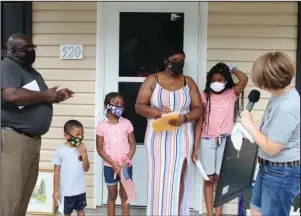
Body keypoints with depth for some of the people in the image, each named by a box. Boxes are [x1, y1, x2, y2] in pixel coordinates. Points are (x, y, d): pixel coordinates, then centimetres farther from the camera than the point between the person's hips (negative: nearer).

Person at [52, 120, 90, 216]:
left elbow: (86, 169, -2)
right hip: (66, 191, -4)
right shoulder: (60, 151, -12)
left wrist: (84, 155, -16)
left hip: (81, 190, 4)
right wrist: (56, 190, -8)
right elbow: (57, 172, -8)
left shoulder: (82, 149, -2)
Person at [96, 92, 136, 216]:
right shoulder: (102, 125, -5)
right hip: (110, 166, -1)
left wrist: (127, 160, -13)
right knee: (112, 195, 12)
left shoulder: (126, 123, -2)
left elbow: (132, 144, 0)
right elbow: (100, 149, -4)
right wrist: (113, 163, -13)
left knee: (124, 195, 11)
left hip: (126, 166, 1)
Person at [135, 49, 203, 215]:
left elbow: (198, 108, 4)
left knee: (178, 178, 2)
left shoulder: (188, 82, 7)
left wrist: (184, 118, -17)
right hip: (158, 137, -1)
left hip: (182, 138, 1)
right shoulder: (152, 80, 1)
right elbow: (139, 107, -2)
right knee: (158, 177, 2)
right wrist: (157, 112, -20)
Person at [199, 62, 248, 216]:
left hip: (225, 141, 0)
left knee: (220, 178, 6)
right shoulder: (204, 96, 3)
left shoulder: (232, 94, 3)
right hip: (207, 141, 1)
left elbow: (244, 79, -16)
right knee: (209, 179, 5)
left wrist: (232, 68, 2)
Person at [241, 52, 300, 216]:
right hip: (269, 167, 10)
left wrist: (249, 124, -16)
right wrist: (251, 132, 1)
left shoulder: (286, 108, -31)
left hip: (282, 173, -9)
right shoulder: (280, 94, 0)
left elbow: (271, 148, -25)